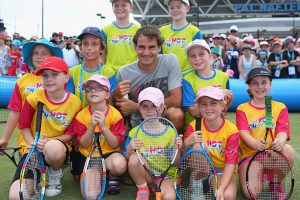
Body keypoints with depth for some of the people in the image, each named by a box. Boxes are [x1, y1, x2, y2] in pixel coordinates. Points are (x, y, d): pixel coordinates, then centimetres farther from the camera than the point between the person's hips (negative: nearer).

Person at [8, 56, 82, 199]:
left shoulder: (75, 102, -9)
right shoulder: (34, 98, -10)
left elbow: (71, 134, -4)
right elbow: (23, 126, 1)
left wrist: (49, 141, -21)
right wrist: (33, 144, -17)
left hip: (59, 149, 0)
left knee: (53, 147, -41)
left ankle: (55, 175, -4)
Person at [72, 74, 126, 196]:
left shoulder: (115, 115, -11)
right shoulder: (81, 115, -8)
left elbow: (115, 145, -13)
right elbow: (84, 144, -9)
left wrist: (103, 126, -27)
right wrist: (92, 126, -25)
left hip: (108, 154, 0)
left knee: (120, 164, -36)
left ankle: (110, 176, 0)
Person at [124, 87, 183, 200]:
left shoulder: (169, 131, -3)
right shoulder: (135, 132, -1)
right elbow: (127, 159, -2)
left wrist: (177, 149, -21)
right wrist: (130, 149, -23)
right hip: (143, 174, 3)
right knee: (133, 157, -29)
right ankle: (143, 189, -4)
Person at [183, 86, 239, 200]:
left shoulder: (231, 130, -13)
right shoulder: (194, 126, -10)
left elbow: (230, 163, -17)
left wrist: (220, 189, -31)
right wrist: (186, 144, -33)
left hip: (221, 171, 0)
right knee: (198, 146, -29)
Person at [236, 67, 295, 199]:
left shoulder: (280, 108, 7)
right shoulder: (242, 109, 4)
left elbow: (282, 130, -8)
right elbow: (243, 132, -12)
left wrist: (280, 142, -35)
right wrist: (255, 143, -37)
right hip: (248, 154, -1)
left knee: (288, 150, -34)